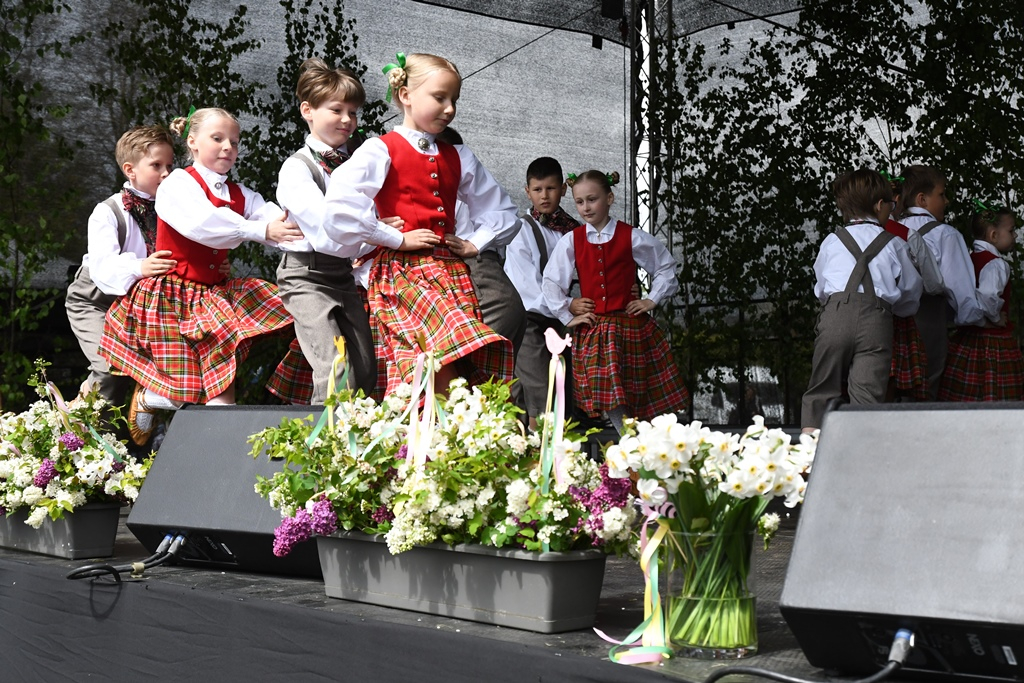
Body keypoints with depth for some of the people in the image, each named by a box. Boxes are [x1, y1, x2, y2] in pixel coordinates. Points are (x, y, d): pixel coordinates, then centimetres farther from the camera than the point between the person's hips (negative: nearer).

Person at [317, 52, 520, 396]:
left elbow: (502, 211, 30)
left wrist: (475, 243, 14)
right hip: (401, 271, -6)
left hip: (451, 270, 6)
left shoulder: (459, 158, 19)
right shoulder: (381, 151, 1)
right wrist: (397, 239, -10)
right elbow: (340, 210, -14)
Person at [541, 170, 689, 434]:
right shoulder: (571, 241, 3)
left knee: (639, 398, 2)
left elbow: (666, 266, 11)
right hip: (592, 329, 1)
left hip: (631, 325, -1)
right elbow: (551, 283, 6)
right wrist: (568, 316, 2)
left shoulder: (631, 238, 0)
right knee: (610, 399, -5)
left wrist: (652, 300, 4)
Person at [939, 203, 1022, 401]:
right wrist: (996, 317, -15)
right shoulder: (996, 264, -14)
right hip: (994, 340, -8)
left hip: (965, 338, 8)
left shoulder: (968, 260, 10)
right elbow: (988, 295, -31)